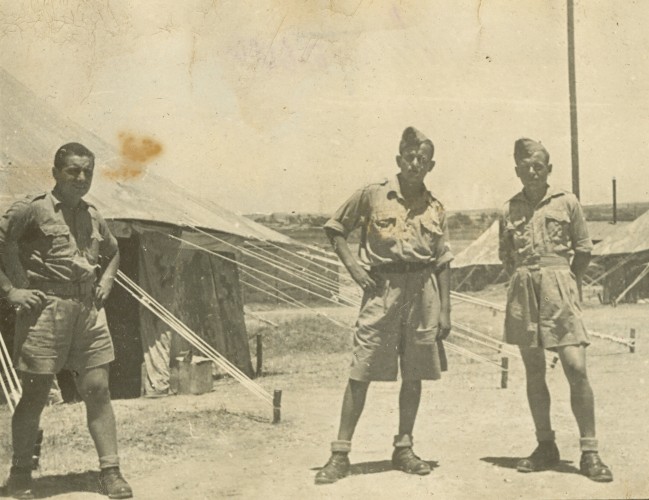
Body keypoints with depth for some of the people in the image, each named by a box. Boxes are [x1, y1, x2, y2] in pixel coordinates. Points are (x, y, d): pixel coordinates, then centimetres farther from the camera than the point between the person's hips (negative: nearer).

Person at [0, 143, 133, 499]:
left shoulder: (93, 217, 14)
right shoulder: (32, 209, -5)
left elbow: (113, 252, 32)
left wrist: (105, 283, 17)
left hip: (88, 310, 5)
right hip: (44, 309, -5)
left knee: (97, 390, 2)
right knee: (35, 395, 3)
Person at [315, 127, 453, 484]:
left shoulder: (435, 209, 9)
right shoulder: (372, 196, 2)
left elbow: (443, 264, 11)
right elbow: (335, 229, 10)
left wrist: (445, 310, 5)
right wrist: (352, 265, -3)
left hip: (423, 290, 3)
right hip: (382, 287, -3)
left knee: (414, 374, 7)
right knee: (360, 372, -4)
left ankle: (403, 449, 20)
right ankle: (340, 454, 1)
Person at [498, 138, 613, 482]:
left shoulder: (567, 202, 3)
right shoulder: (510, 209, 9)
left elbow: (584, 251, 7)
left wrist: (564, 281, 9)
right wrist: (524, 279, 8)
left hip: (558, 286, -3)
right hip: (523, 291, 3)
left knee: (576, 367, -11)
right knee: (533, 372, 7)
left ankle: (589, 453, -3)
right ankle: (546, 447, 18)